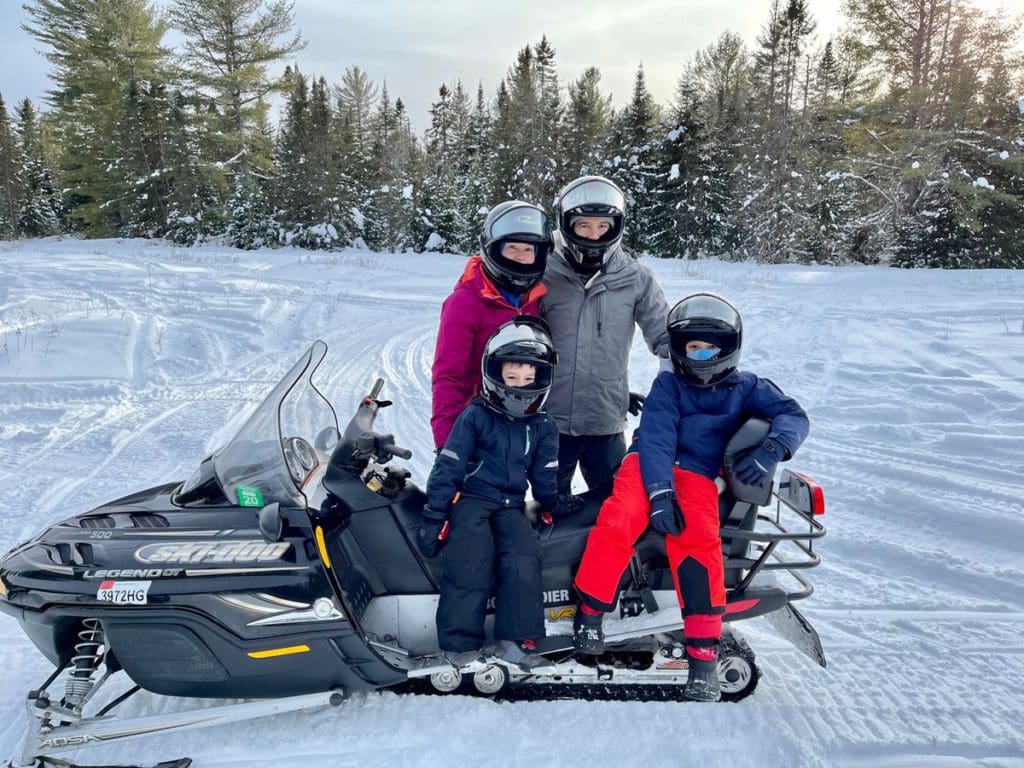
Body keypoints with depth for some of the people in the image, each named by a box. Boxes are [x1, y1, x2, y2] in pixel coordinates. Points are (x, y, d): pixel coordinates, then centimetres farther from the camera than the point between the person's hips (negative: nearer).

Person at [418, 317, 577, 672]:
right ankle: (460, 644, -17)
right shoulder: (475, 416, 0)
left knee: (523, 559, -22)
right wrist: (433, 515, -7)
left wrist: (555, 504, 6)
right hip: (471, 498, -3)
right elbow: (448, 466, -3)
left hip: (511, 506, 3)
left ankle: (517, 641, -16)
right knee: (472, 561, -23)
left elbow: (543, 478, 19)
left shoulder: (543, 427, 10)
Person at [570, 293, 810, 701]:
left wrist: (771, 450, -21)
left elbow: (792, 415, 1)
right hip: (649, 467, 0)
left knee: (697, 539, -28)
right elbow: (655, 438, -6)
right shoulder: (668, 384, 8)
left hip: (697, 476, 0)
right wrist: (661, 492, -21)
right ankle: (589, 608, -14)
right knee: (621, 516, -30)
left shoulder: (746, 387, 13)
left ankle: (704, 652, -20)